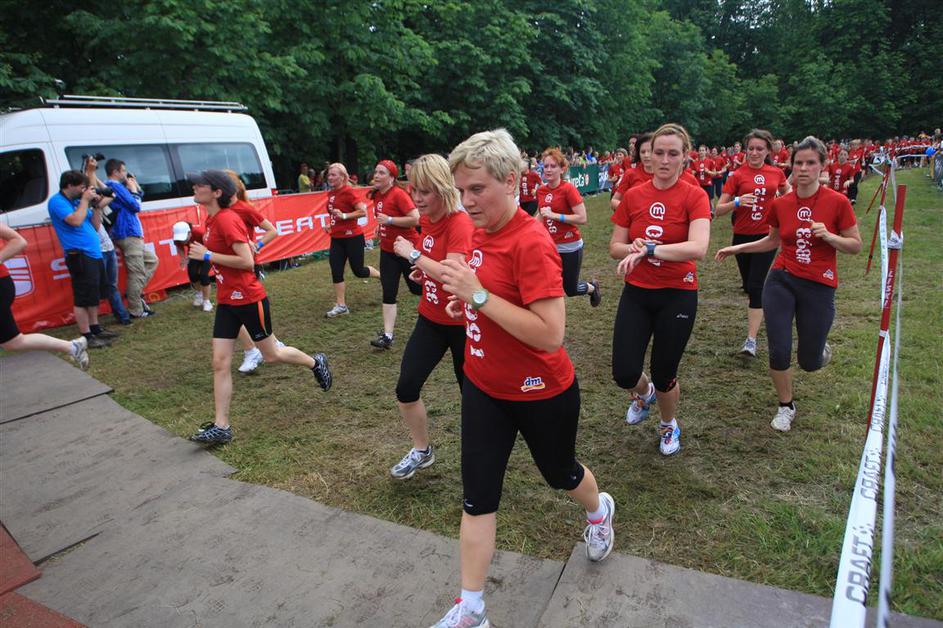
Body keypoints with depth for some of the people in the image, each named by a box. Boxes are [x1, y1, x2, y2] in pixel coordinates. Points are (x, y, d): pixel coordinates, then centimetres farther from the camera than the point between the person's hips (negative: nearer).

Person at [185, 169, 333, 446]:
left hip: (249, 299, -8)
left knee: (271, 355, 10)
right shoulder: (212, 220, 9)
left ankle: (316, 362, 37)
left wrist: (207, 255, -20)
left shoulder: (227, 220, -19)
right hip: (227, 301, 8)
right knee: (220, 363, 4)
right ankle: (221, 427, 10)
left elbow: (247, 261, -24)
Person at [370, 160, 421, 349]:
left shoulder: (399, 194, -19)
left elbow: (415, 219, -26)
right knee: (388, 294, 1)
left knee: (417, 288, 10)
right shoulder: (377, 195, 6)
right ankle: (387, 335, 2)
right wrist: (381, 227, 10)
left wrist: (389, 220, -26)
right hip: (387, 250, 7)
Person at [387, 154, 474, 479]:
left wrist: (413, 254, -26)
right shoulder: (426, 220, 2)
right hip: (430, 318, 7)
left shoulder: (460, 224, -22)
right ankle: (421, 451, 27)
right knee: (406, 388, 3)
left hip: (462, 322, -7)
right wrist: (424, 269, 1)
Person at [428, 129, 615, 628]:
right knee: (477, 496, 9)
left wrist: (478, 294, -31)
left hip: (541, 393, -6)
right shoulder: (481, 232, -1)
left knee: (558, 472, 22)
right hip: (484, 386, 6)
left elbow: (550, 333, -31)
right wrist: (465, 300, -2)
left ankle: (599, 511, 58)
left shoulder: (532, 243, -25)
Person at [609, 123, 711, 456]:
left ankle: (669, 425, 41)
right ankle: (644, 393, 35)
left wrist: (648, 248, -33)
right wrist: (633, 248, -19)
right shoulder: (632, 196, 0)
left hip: (677, 295, -2)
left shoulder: (695, 196, -9)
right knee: (624, 373, -5)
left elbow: (698, 248, -25)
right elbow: (615, 247, 3)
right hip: (636, 293, 3)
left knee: (664, 375, 7)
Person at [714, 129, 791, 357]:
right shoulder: (737, 175, -3)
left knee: (756, 286, -9)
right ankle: (757, 312, 44)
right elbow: (719, 210, -7)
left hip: (766, 235, -1)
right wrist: (737, 202, -24)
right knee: (748, 284, 13)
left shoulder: (776, 173, 3)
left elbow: (788, 191, 25)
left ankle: (751, 340, -8)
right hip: (742, 236, 1)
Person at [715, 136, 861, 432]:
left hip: (819, 287, -2)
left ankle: (821, 348, 47)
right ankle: (786, 407, 22)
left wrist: (828, 236, -20)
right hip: (781, 281, 2)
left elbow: (856, 246, -2)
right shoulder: (780, 204, -1)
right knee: (778, 352, -3)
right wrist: (737, 248, 8)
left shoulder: (838, 202, -9)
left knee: (809, 362, 7)